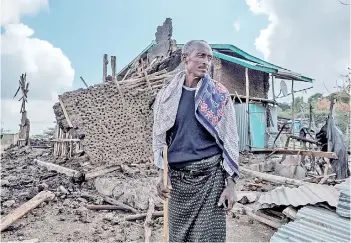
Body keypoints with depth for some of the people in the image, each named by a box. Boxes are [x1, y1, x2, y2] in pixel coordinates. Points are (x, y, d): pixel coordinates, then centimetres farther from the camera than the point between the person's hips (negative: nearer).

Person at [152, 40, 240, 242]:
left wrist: (231, 183, -6)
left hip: (211, 174, -1)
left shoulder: (219, 94, 0)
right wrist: (161, 175, 1)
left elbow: (230, 139, -2)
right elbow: (159, 137, 8)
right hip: (177, 176, 2)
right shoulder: (167, 95, 4)